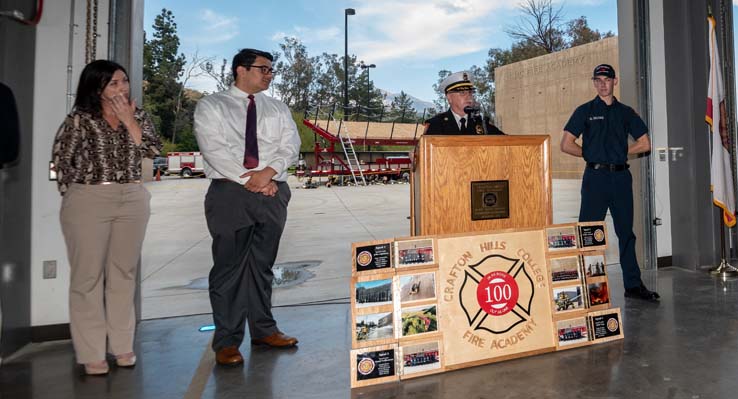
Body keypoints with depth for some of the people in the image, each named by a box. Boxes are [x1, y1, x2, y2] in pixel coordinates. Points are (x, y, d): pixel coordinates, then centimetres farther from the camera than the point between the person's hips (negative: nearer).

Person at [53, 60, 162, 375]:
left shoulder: (138, 116, 7)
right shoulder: (80, 119, -3)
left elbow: (152, 151, -5)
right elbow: (62, 159, 2)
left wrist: (129, 121, -9)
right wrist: (73, 196, 5)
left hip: (132, 201, 4)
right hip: (88, 202, -3)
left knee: (124, 273, 9)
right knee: (88, 276, 1)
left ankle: (122, 346, 19)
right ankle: (91, 353, 10)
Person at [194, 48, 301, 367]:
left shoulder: (278, 109, 16)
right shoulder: (211, 106, 4)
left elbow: (290, 146, 4)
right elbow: (213, 149, -8)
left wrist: (268, 172, -14)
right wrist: (249, 179, -14)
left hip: (272, 193, 4)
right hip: (230, 192, -4)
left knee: (263, 265, 11)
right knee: (229, 267, -1)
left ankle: (263, 330, 23)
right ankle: (227, 342, 8)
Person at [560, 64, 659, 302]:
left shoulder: (625, 112, 14)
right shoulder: (585, 111, 4)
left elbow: (645, 144, 15)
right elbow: (566, 145, -3)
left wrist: (619, 153, 6)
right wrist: (592, 154, 3)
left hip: (621, 176, 4)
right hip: (595, 176, -3)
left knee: (626, 231, 8)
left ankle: (633, 284, 17)